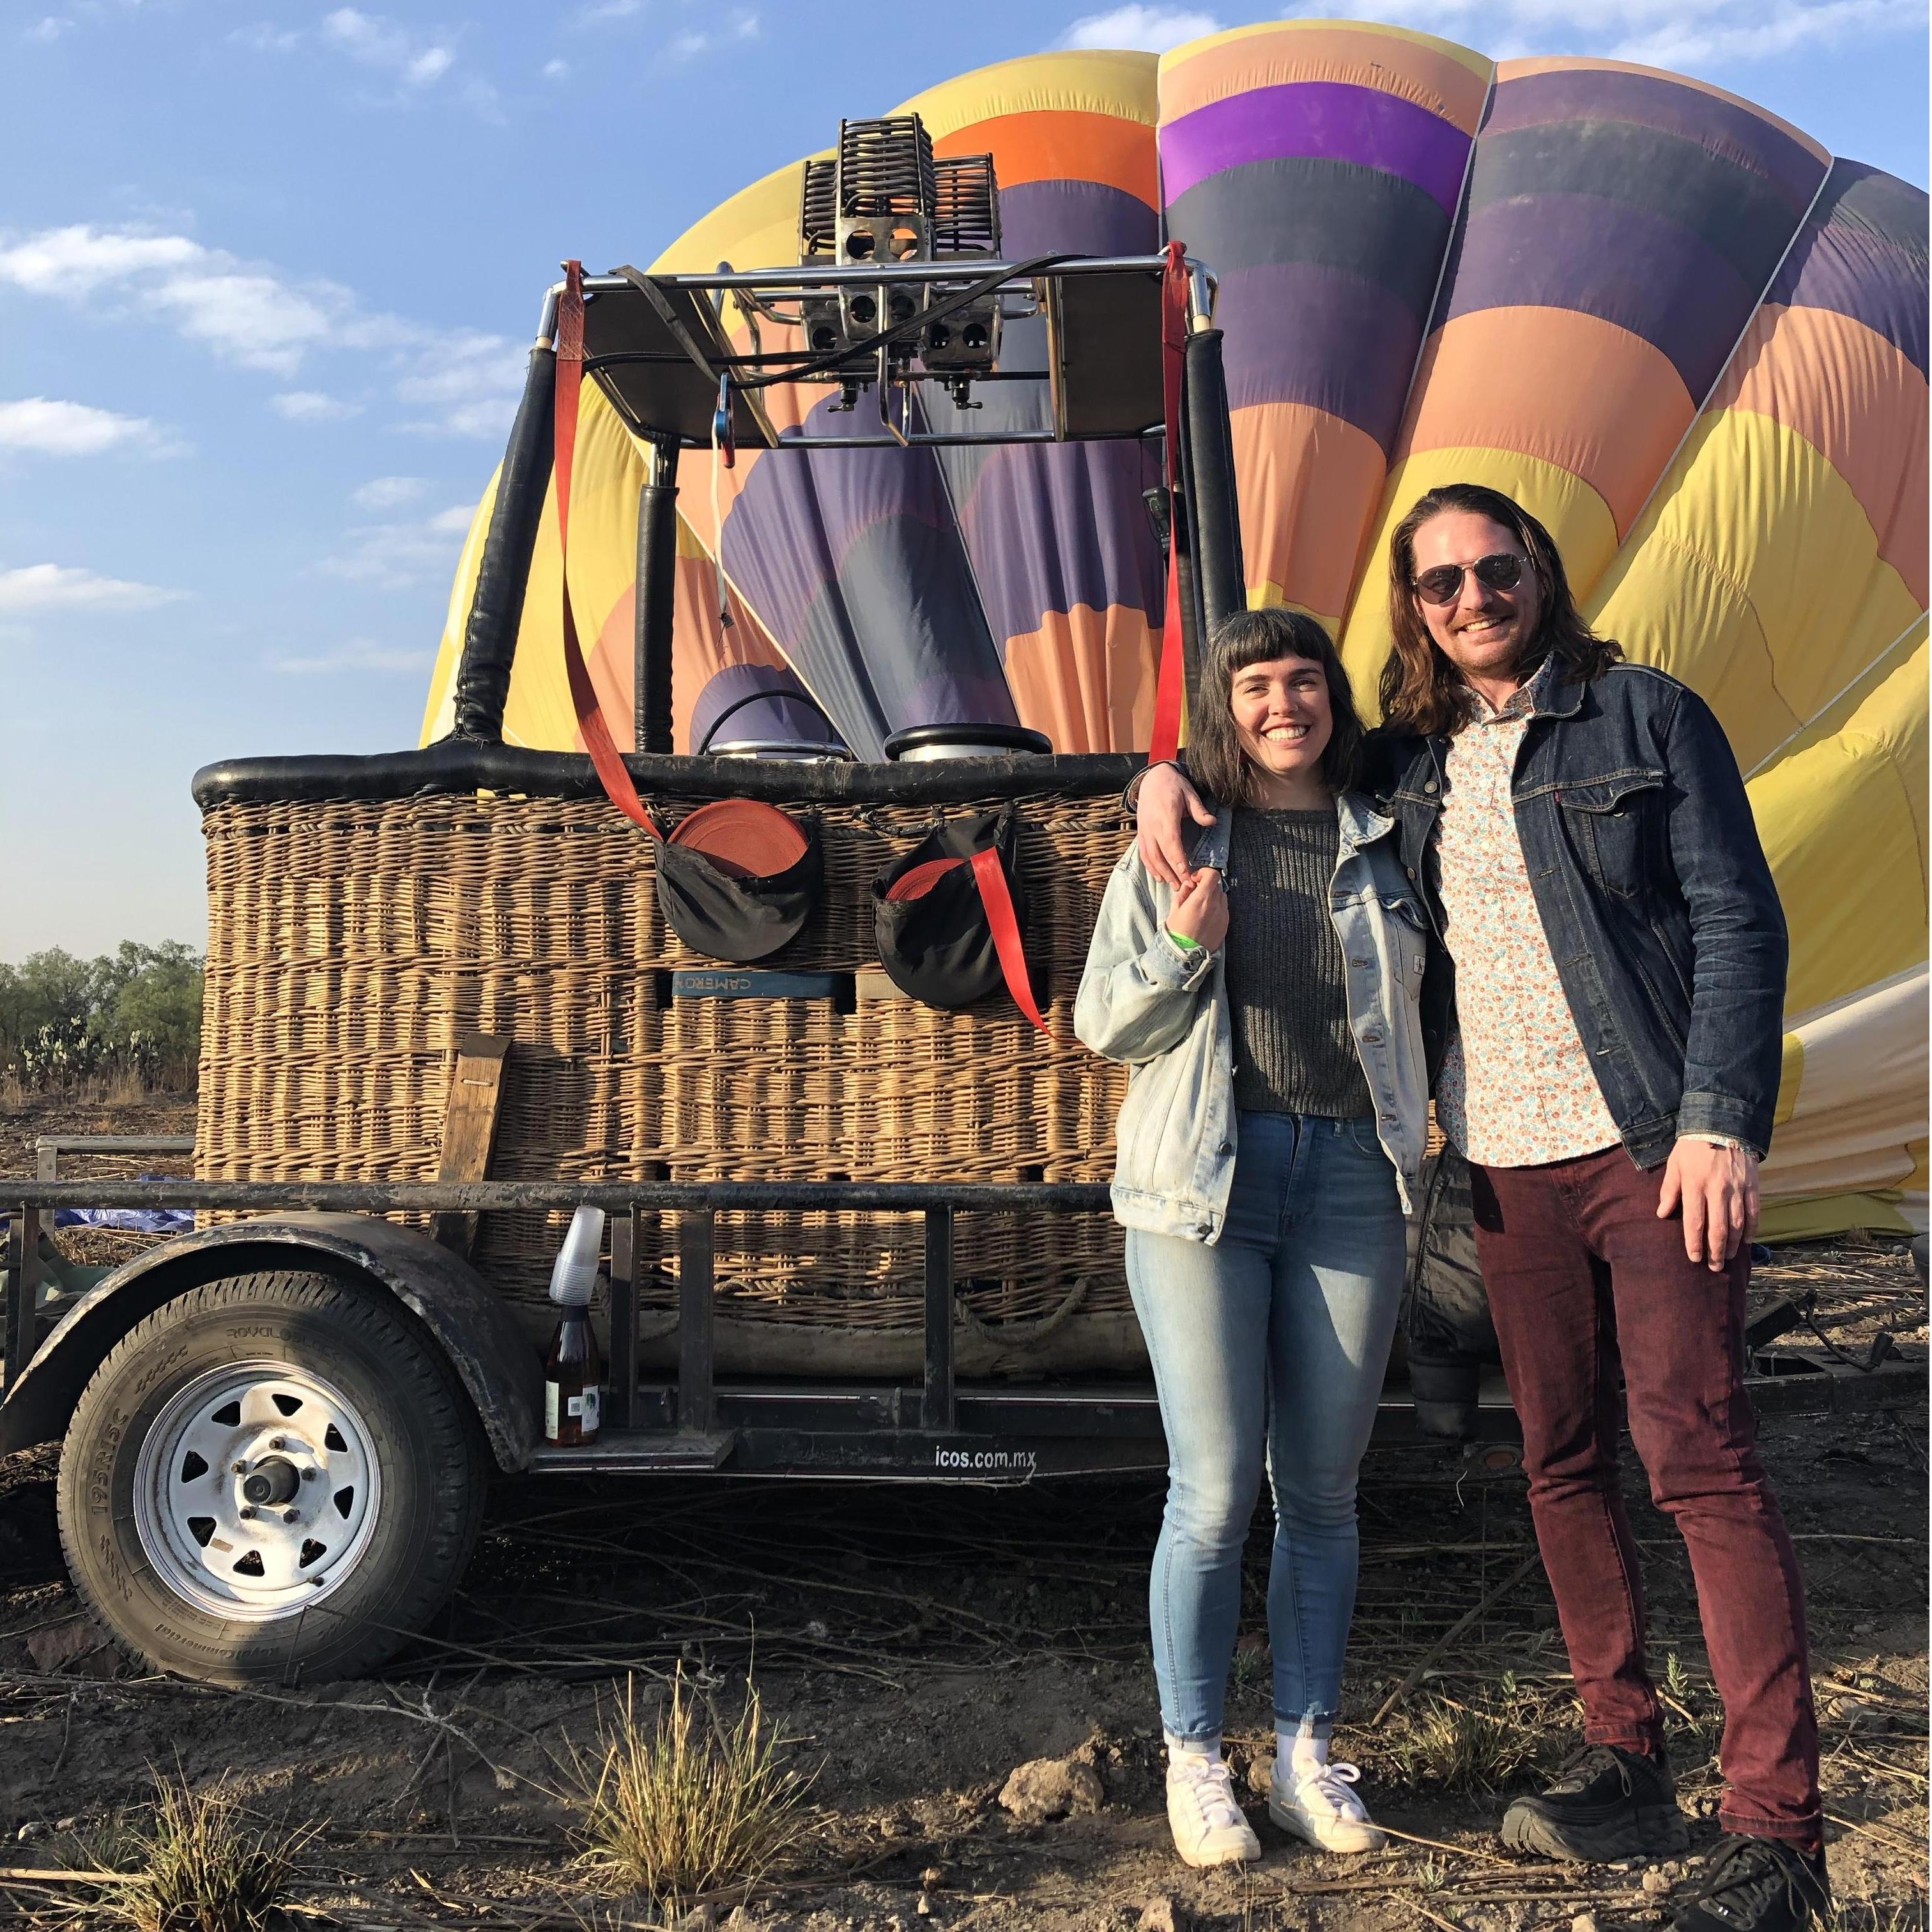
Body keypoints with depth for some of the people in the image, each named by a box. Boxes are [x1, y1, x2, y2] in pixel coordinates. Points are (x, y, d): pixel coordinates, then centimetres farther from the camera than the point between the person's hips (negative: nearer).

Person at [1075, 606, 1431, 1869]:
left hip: (1351, 1175, 2)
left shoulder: (1388, 844, 9)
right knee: (1214, 1496, -1)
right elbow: (1101, 1022, 4)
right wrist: (1182, 949, -12)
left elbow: (1429, 998, 19)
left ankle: (1309, 1756, 24)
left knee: (1323, 1492, 9)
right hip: (1206, 1179, -2)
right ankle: (1196, 1763, 16)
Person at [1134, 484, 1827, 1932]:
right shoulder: (1407, 759, 11)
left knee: (1701, 1457, -7)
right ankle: (1627, 1763, 22)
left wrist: (1723, 1120, -14)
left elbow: (1738, 919, -5)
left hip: (1653, 1143, -5)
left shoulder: (1647, 716, 0)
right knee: (1565, 1465, 9)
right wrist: (1170, 773, 5)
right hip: (1510, 1161, 5)